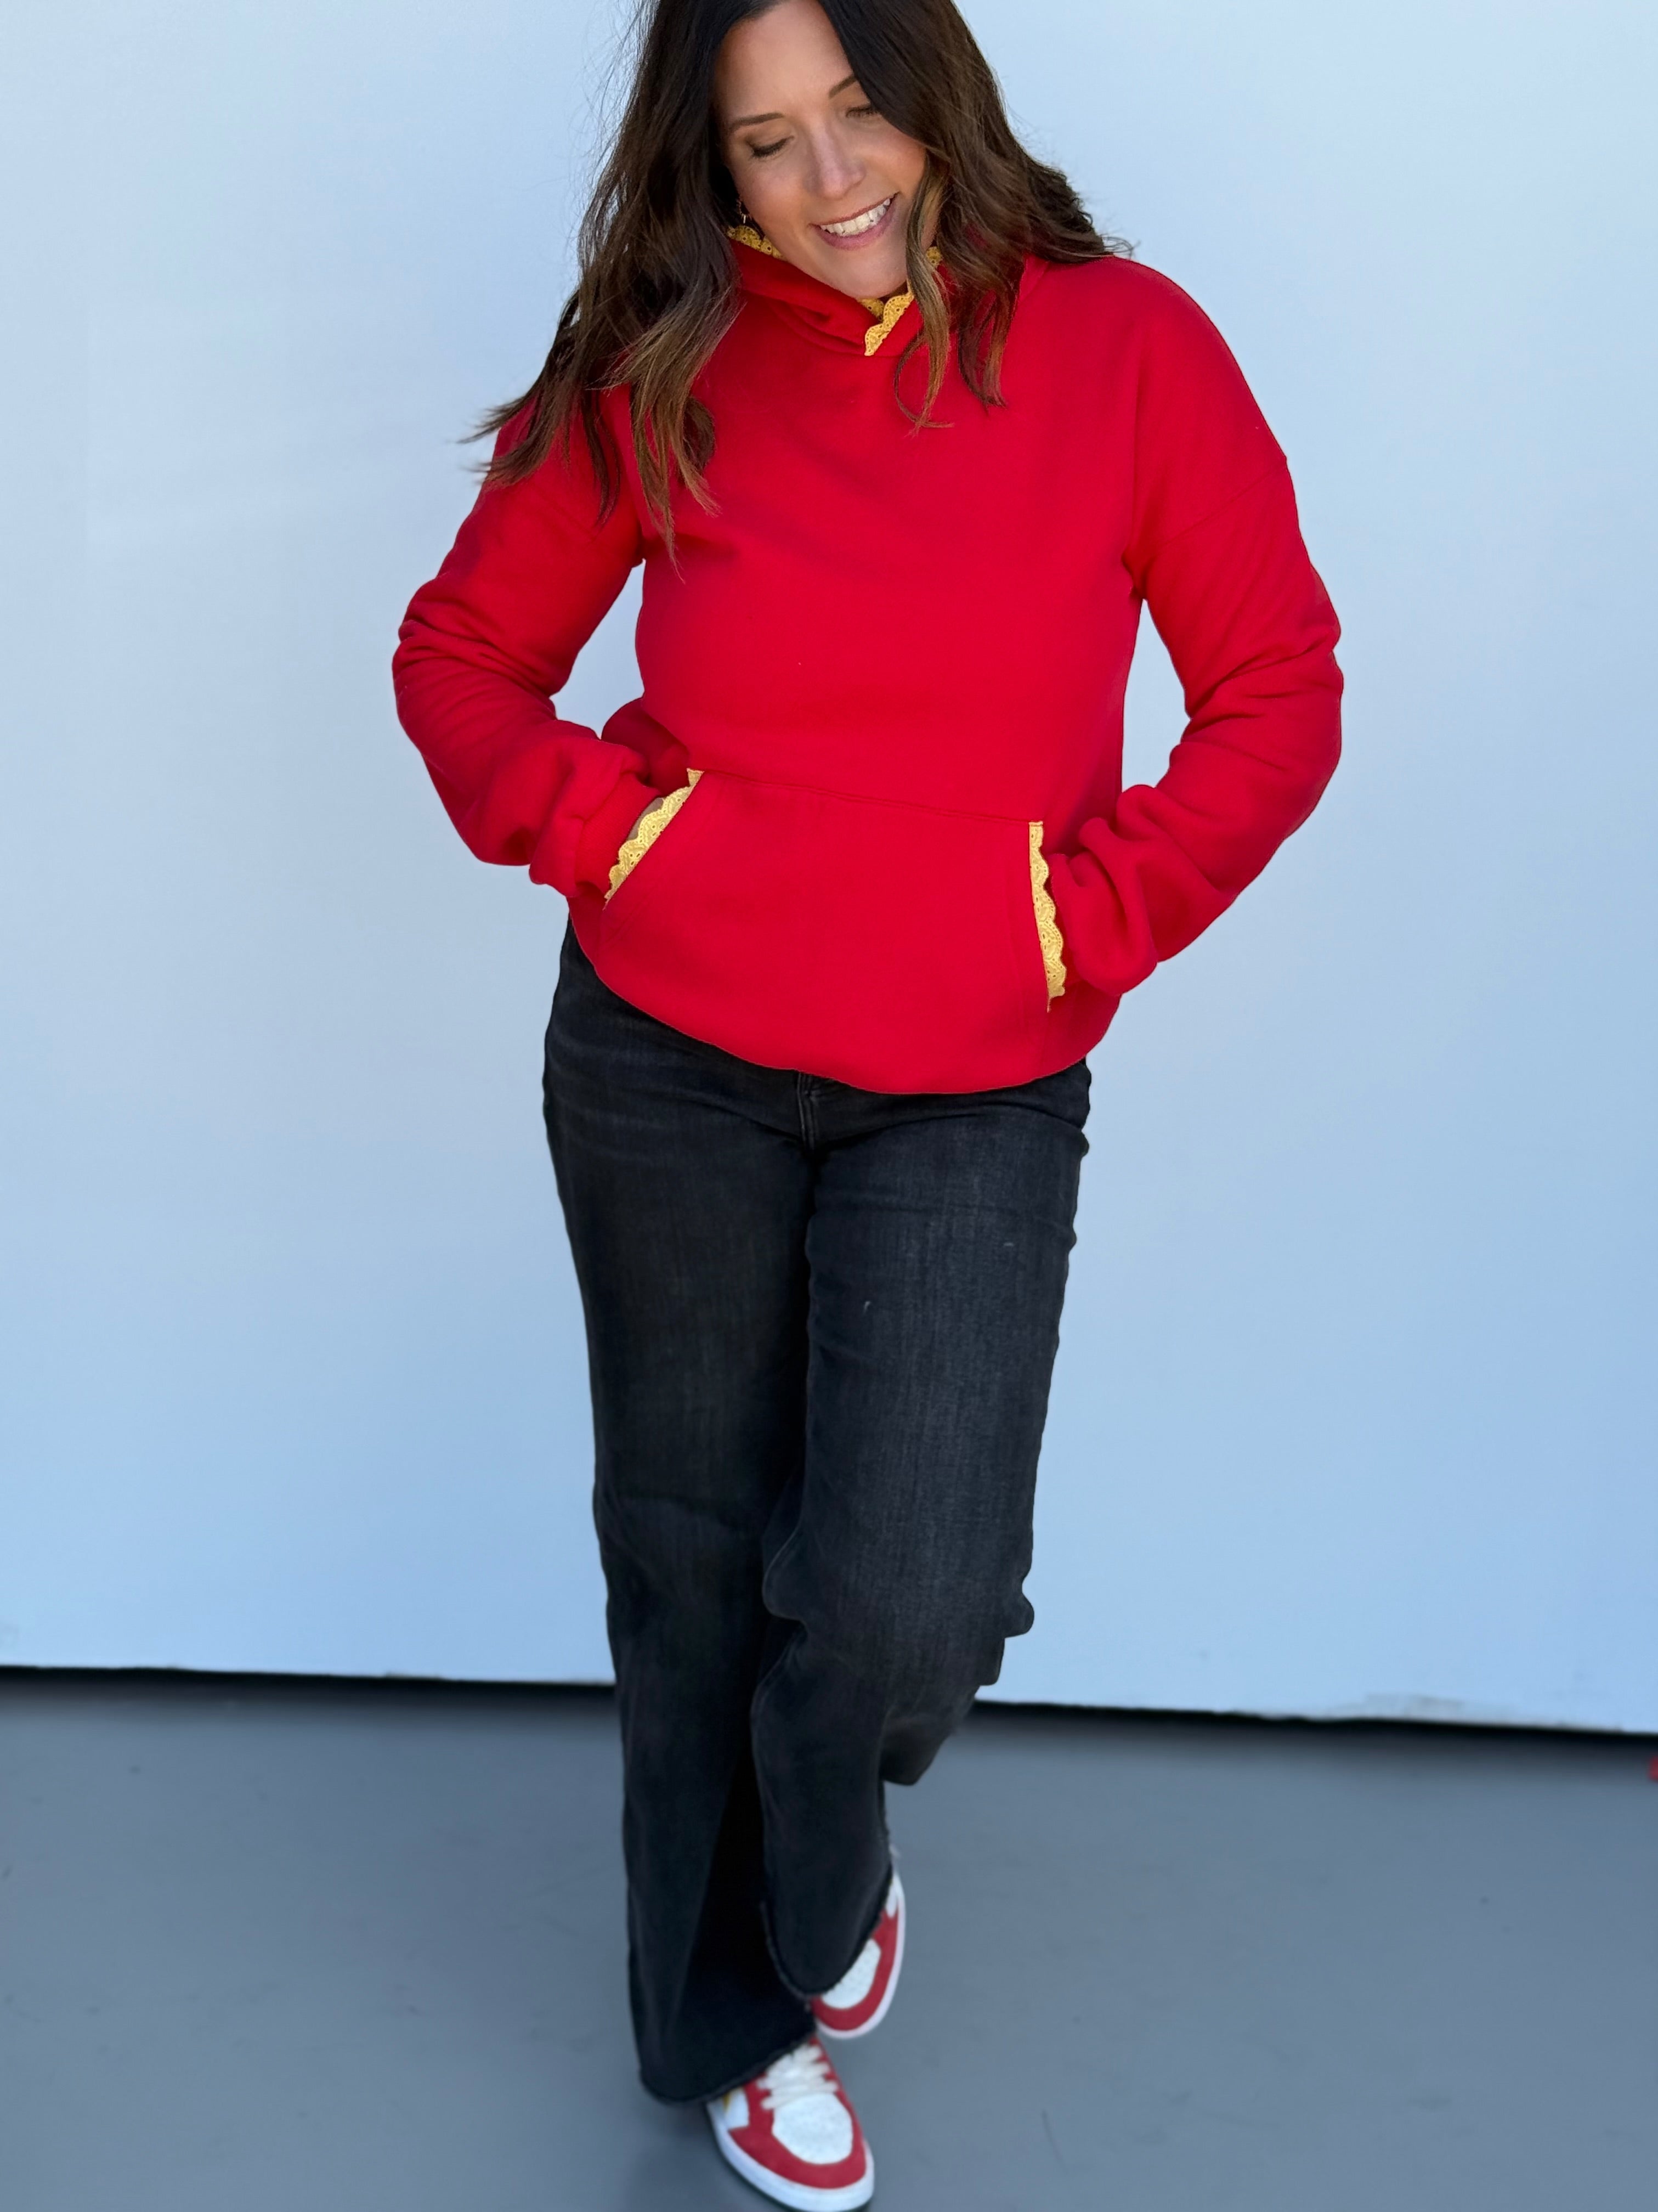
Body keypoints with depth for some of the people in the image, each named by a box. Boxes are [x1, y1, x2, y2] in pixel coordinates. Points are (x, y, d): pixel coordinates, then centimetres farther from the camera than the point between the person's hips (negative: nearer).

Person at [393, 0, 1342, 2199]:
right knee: (694, 1563, 12)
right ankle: (730, 2018, 36)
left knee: (910, 1602, -11)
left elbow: (1280, 693, 1)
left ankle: (821, 1873, 28)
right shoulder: (656, 383, 0)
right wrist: (594, 825, -7)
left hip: (978, 1097, -1)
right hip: (667, 1067, 2)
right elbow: (461, 653, 10)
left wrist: (1102, 905, -10)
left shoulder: (1127, 347, -3)